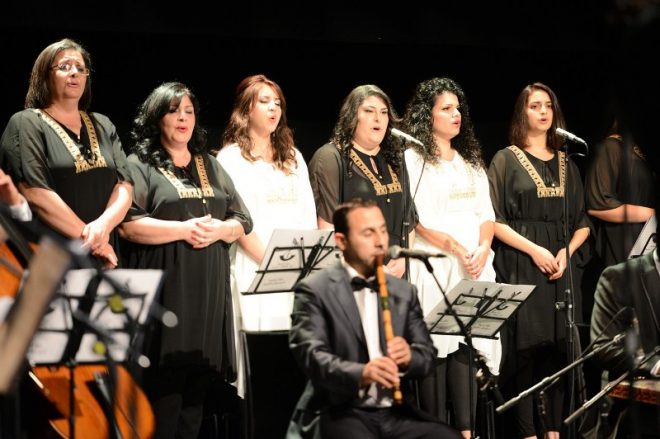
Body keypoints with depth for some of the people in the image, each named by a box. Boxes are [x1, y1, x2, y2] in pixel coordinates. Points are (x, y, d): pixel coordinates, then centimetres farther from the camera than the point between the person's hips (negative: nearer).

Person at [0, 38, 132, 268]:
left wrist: (103, 225, -15)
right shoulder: (26, 125, -2)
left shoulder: (103, 126, 15)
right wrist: (91, 240, -13)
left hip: (102, 260, 5)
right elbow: (36, 194, -13)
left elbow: (125, 186, 6)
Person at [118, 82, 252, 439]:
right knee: (165, 388, -10)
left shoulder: (211, 167, 19)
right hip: (165, 290, -5)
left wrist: (218, 230, -6)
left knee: (197, 391, 5)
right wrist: (185, 229, -15)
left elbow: (242, 221, 16)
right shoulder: (139, 166, 2)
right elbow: (127, 224, -11)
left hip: (209, 291, 5)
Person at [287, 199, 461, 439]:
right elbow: (311, 354, -13)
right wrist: (360, 373, -31)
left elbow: (428, 354, 13)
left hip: (396, 413, 5)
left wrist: (409, 356, -12)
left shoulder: (403, 291, 15)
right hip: (340, 413, -5)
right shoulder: (315, 290, 0)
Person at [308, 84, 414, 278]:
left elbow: (408, 218, 19)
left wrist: (404, 258, 4)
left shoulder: (393, 161, 17)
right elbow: (326, 222, -10)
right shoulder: (330, 158, -3)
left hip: (394, 271, 5)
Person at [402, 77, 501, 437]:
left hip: (474, 266, 5)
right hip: (434, 266, -5)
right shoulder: (414, 158, -1)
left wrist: (483, 249, -4)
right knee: (436, 348, -6)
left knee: (465, 345, 0)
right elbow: (420, 219, -10)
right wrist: (458, 250, -14)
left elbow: (486, 212, 14)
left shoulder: (470, 161, 19)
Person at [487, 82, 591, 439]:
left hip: (561, 265, 4)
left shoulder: (566, 164, 15)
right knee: (526, 348, -7)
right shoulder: (506, 159, 2)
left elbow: (582, 222, 14)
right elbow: (493, 220, -6)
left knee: (558, 349, 2)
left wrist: (566, 252, -5)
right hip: (521, 265, -4)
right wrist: (534, 249, -15)